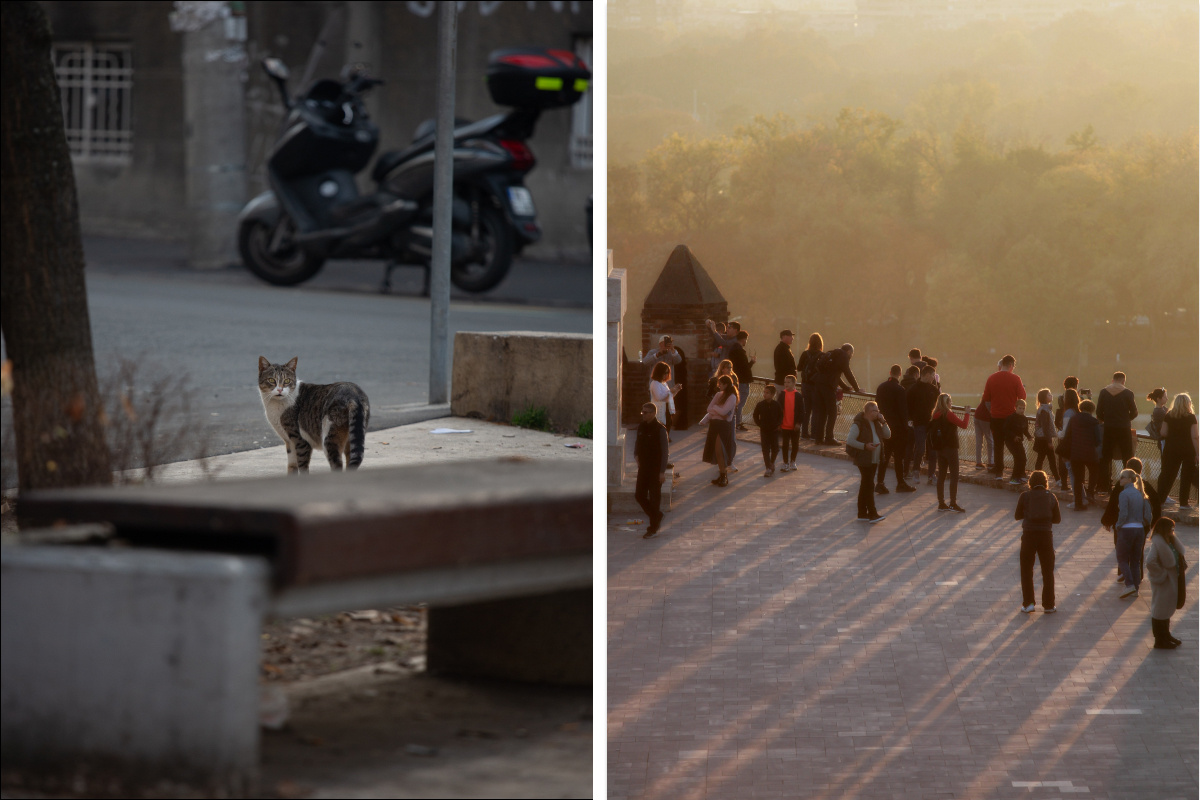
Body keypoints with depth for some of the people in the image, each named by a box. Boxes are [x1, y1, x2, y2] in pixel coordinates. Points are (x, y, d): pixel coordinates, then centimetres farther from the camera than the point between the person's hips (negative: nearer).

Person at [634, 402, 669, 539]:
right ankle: (657, 516, 29)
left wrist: (662, 472, -16)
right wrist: (636, 454, 3)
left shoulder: (660, 429, -15)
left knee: (654, 497, 1)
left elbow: (664, 452, -13)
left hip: (656, 469, -7)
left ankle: (653, 528, 11)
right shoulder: (641, 426, 4)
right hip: (643, 467, 7)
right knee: (639, 495, 7)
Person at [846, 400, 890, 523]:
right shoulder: (858, 424, -12)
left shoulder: (876, 423, 13)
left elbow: (887, 435, 11)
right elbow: (850, 440, -16)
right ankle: (872, 514, -14)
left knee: (865, 486, 11)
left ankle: (862, 514, 16)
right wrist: (865, 446, -23)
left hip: (874, 460, 8)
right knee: (869, 485, -12)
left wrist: (883, 422, -2)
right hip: (864, 460, -8)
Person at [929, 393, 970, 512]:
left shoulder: (935, 416, 5)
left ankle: (941, 503, 11)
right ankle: (953, 503, -9)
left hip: (939, 449, 7)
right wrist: (967, 414, -1)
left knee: (941, 475, 10)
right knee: (954, 476, -4)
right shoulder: (949, 415, -14)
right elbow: (964, 425, -14)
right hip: (950, 448, -7)